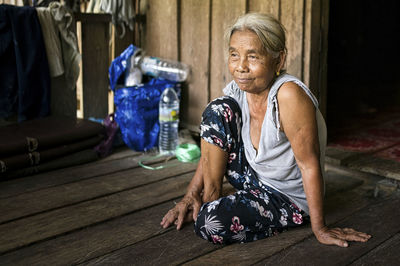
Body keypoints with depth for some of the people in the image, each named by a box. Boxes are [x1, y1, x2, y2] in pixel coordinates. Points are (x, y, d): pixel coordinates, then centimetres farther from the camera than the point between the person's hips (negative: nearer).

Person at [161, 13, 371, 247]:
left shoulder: (289, 95, -31)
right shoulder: (237, 91, -9)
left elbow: (310, 164, -27)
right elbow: (212, 150, 2)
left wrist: (320, 229, -21)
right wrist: (191, 195, -5)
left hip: (289, 199, -6)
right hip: (254, 178, 7)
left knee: (210, 222, -29)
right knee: (218, 109, -12)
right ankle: (211, 195, -2)